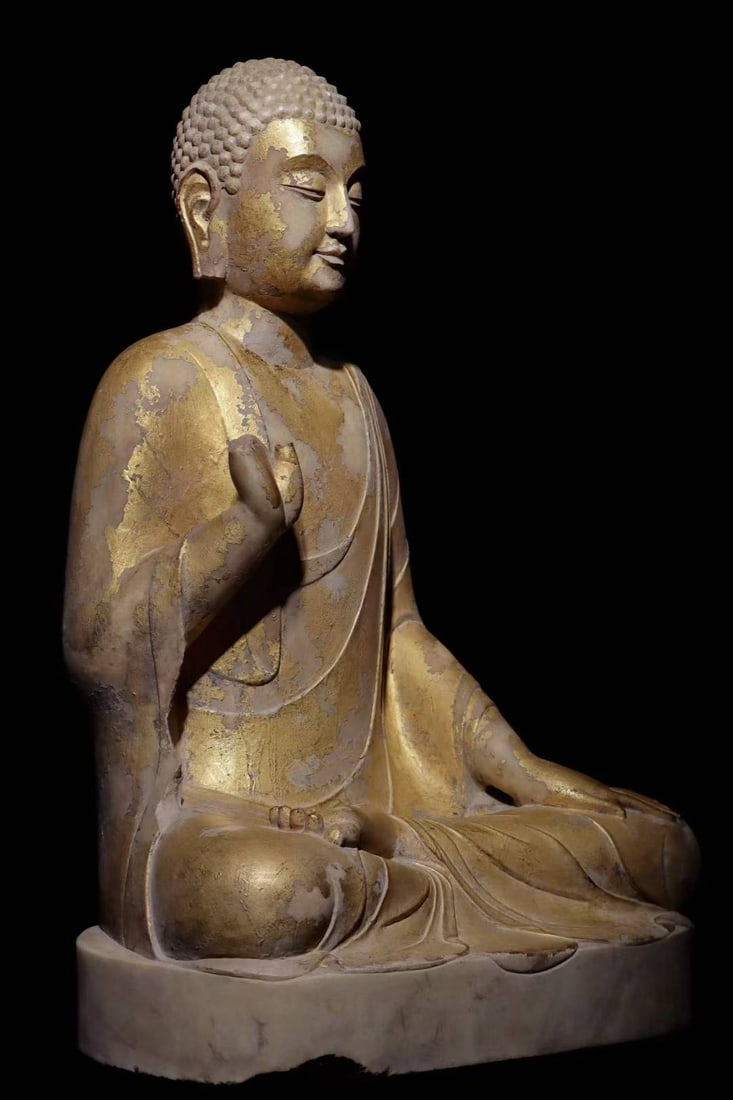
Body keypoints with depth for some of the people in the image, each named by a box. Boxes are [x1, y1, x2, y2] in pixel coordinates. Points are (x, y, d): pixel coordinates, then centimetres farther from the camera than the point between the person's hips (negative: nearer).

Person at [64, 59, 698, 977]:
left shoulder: (349, 397, 16)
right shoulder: (158, 384, -4)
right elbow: (98, 643, -13)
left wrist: (526, 774, 9)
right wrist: (257, 523, -28)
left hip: (372, 808, 6)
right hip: (210, 821, -5)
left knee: (661, 848, -4)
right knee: (268, 891, -40)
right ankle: (475, 910, -13)